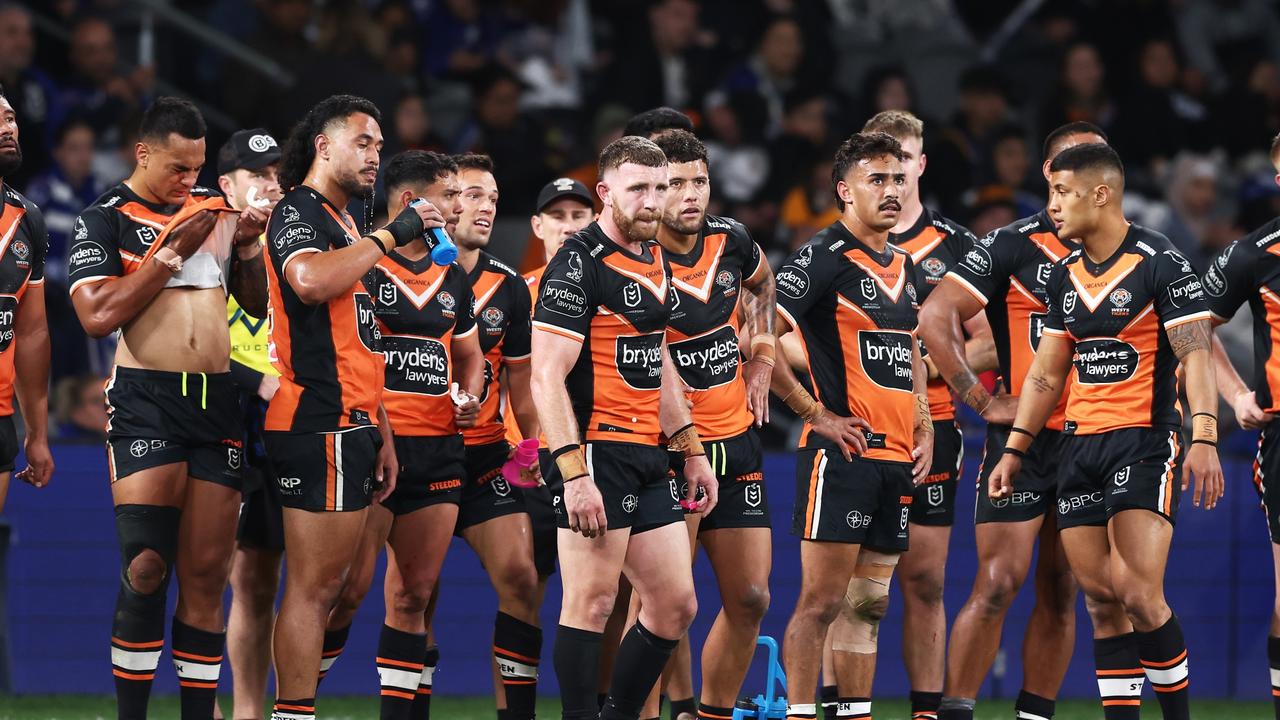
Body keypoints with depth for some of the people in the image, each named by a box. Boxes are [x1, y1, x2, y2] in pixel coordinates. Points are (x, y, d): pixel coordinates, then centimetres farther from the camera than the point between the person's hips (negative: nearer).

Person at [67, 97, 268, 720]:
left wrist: (248, 245, 3)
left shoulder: (215, 211, 15)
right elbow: (98, 316, -14)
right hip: (146, 403, -5)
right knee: (146, 569, -15)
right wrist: (171, 251, -11)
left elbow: (258, 304, 22)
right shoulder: (105, 220, 0)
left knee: (206, 575, 3)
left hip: (217, 401, 5)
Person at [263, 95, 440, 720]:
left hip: (348, 427, 10)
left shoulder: (344, 226, 23)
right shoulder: (298, 211, -6)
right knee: (314, 585, -11)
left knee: (329, 583, 8)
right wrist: (390, 235, -20)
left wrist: (381, 434, 21)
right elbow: (310, 279, -30)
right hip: (322, 427, -10)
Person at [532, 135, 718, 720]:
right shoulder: (579, 264, -11)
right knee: (591, 602, -9)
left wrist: (691, 450, 24)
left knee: (675, 605, 8)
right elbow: (547, 377, -17)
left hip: (647, 456, 9)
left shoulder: (655, 261, 16)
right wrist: (574, 473, -24)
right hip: (596, 450, -9)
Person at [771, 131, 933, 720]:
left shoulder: (903, 266, 17)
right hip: (843, 451, -8)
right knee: (822, 600, -9)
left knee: (869, 603, 9)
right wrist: (816, 414, -12)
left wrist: (923, 431, 16)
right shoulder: (823, 258, -8)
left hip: (897, 456, 8)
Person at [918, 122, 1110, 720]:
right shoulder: (1012, 246, -5)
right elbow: (934, 317, -9)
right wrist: (983, 401, -11)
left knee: (1060, 592, 7)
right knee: (999, 584, -11)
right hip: (1023, 440, -5)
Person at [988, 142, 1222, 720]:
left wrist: (1203, 438, -24)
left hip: (1146, 444, -7)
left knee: (1138, 595, -16)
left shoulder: (1160, 263, -8)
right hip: (1081, 446, 7)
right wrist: (1015, 449, 16)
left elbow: (1195, 356, -14)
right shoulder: (1065, 275, 13)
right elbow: (1047, 372, 20)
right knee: (1101, 601, 2)